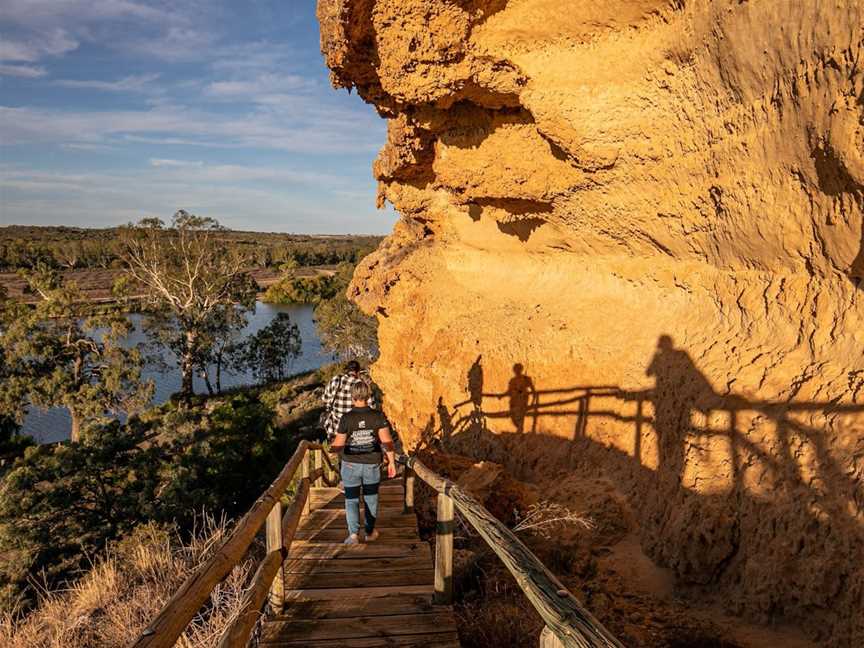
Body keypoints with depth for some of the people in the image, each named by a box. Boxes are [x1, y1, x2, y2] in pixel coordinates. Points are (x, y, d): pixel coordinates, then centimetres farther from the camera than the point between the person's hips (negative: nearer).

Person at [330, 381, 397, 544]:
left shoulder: (346, 418, -14)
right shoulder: (378, 416, -12)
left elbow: (338, 446, -9)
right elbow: (387, 441, -14)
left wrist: (331, 448, 13)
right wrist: (392, 462, -4)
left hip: (350, 465, -1)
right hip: (372, 464, 1)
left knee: (351, 500, 11)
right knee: (371, 498, 20)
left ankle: (353, 534, -2)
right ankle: (370, 532, 28)